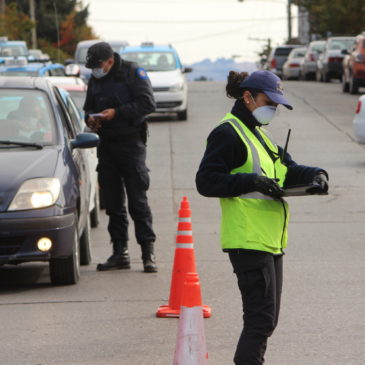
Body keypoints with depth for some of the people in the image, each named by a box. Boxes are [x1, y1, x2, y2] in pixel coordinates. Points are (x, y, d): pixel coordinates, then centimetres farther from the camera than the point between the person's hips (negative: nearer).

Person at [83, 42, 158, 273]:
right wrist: (91, 117, 0)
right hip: (106, 145, 6)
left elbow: (148, 103, -13)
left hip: (130, 143, -6)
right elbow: (89, 107, 23)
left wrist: (117, 112, -18)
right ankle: (120, 252, 13)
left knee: (138, 200, -8)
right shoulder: (95, 79, 14)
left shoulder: (132, 72, -5)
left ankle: (148, 253, -6)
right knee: (113, 202, 7)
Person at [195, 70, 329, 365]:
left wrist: (316, 175, 0)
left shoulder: (258, 134, 22)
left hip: (270, 240, 10)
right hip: (248, 240, -10)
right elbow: (206, 181, -17)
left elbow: (288, 171, 20)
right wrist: (252, 181, -25)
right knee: (261, 318, -14)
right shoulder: (228, 134, -9)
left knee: (267, 318, 12)